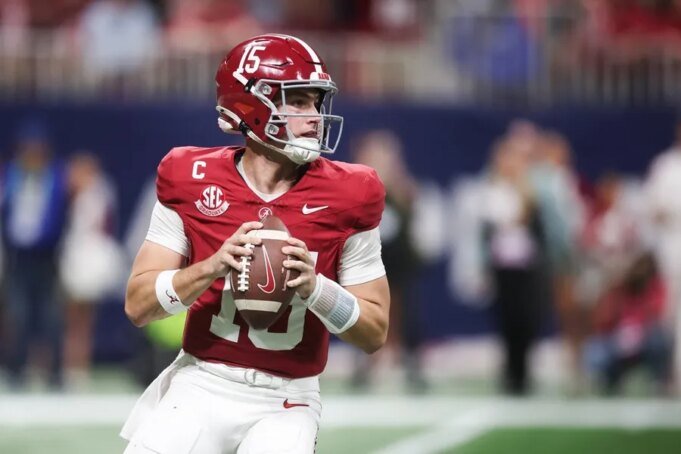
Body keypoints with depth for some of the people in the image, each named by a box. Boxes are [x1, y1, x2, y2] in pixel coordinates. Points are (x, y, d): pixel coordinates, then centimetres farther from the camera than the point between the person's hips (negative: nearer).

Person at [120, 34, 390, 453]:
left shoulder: (343, 197, -4)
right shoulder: (194, 182, -3)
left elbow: (376, 332, 0)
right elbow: (138, 305, -4)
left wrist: (313, 286, -18)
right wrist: (213, 267, -20)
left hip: (284, 404, 0)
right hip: (201, 389, 1)